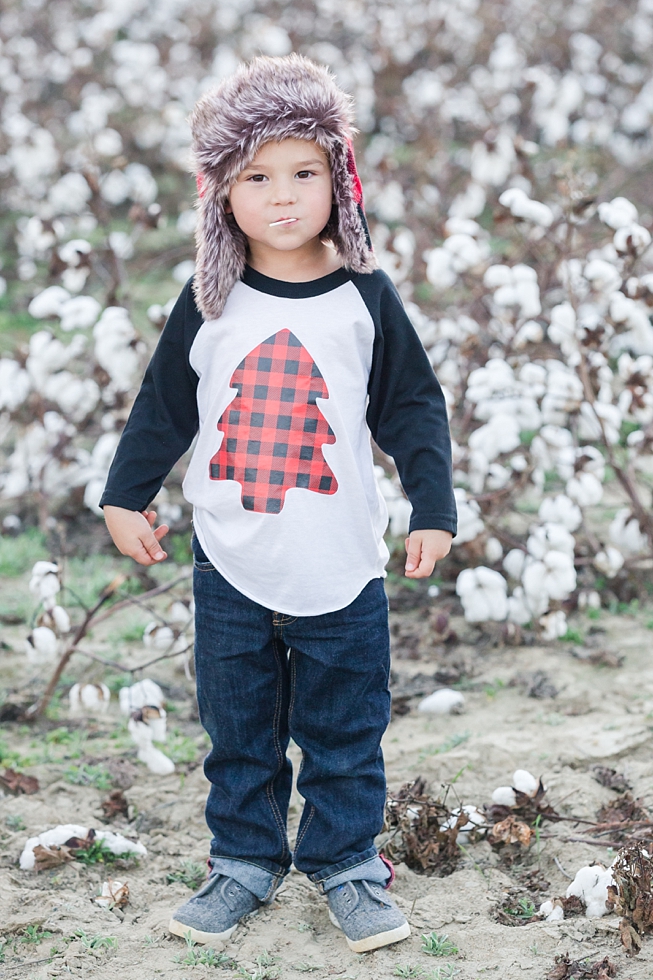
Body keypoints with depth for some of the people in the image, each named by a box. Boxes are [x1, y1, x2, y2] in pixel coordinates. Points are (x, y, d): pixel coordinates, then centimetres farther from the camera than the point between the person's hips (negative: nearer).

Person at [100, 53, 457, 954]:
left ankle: (346, 863, 25)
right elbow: (163, 404, 9)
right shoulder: (210, 302, -2)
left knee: (344, 732, 9)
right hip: (230, 566, 2)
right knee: (237, 729, 13)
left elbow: (413, 409, 1)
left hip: (341, 569, -1)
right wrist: (128, 494, 10)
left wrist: (433, 508, -3)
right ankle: (244, 862, 28)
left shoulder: (365, 298, -5)